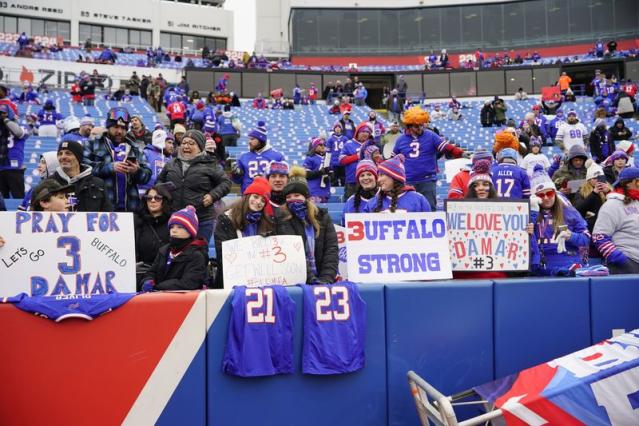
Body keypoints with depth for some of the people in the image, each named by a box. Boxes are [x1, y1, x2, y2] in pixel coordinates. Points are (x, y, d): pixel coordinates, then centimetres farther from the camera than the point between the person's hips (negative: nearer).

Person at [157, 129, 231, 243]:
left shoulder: (210, 165, 0)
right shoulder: (171, 164, 12)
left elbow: (225, 182, 3)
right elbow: (160, 180, 27)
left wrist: (213, 195, -10)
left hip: (202, 220, -3)